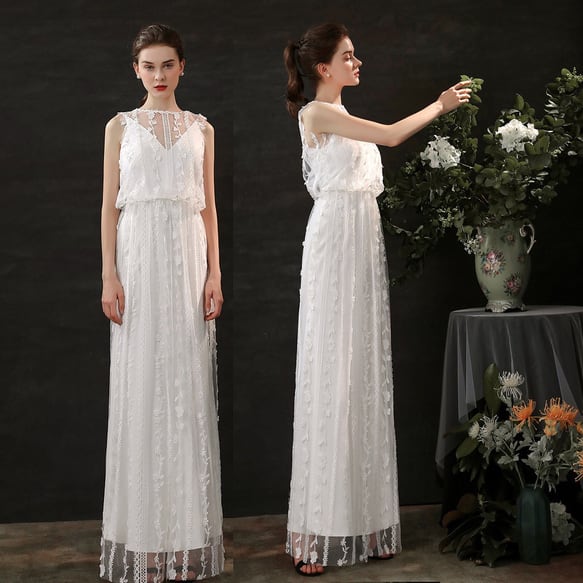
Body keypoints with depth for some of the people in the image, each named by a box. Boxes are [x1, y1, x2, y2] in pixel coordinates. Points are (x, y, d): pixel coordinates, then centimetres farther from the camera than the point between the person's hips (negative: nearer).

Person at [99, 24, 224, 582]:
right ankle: (144, 526, 8)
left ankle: (188, 528, 10)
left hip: (188, 258, 1)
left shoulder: (201, 129, 12)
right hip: (138, 254, -1)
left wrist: (214, 275, 1)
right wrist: (109, 276, -6)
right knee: (139, 385, -1)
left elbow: (208, 206, 10)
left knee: (188, 384, 1)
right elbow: (109, 205, 4)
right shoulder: (120, 126, 9)